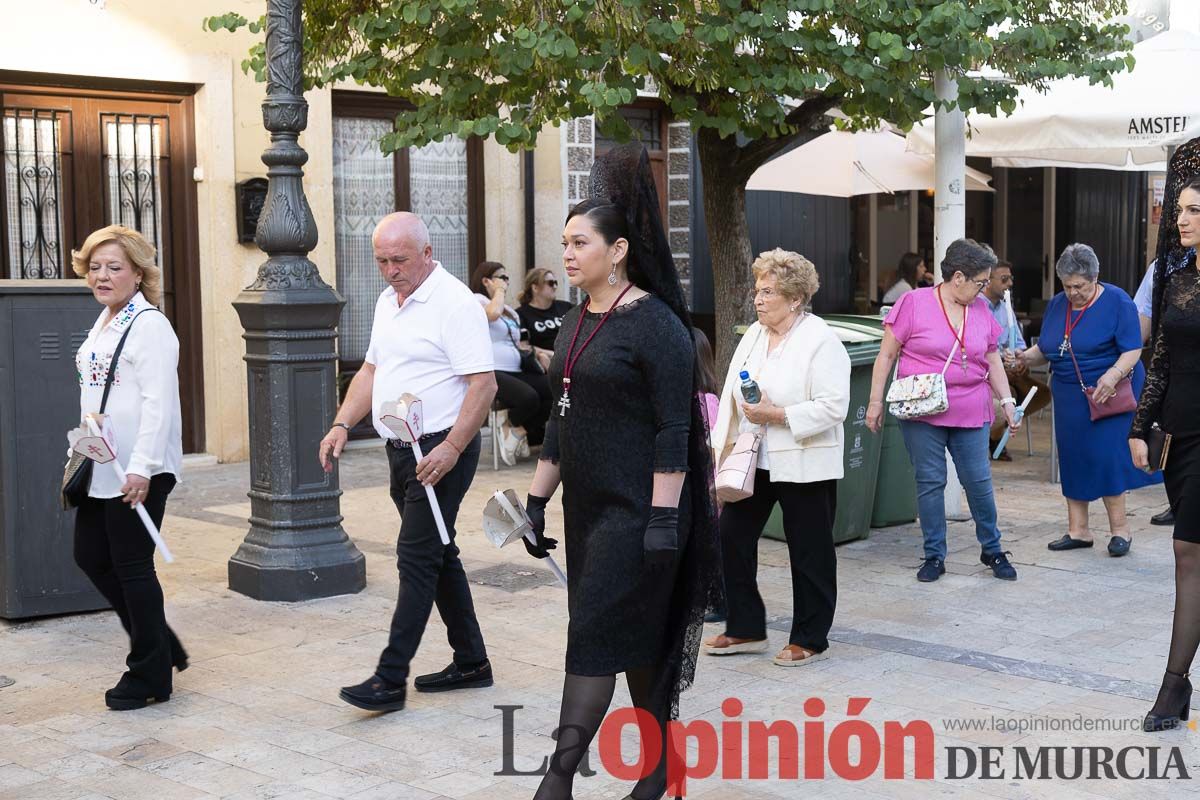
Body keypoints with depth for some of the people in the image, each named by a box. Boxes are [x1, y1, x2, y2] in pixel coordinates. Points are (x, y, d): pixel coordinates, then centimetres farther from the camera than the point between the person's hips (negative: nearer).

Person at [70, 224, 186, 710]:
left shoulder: (148, 325, -14)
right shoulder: (104, 323, 15)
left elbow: (158, 402, -21)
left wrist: (141, 468, -24)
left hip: (137, 472, -9)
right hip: (101, 469, 9)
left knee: (132, 567, -1)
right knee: (91, 557, 13)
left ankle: (149, 676, 14)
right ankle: (161, 646, 27)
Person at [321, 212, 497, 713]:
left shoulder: (455, 303, -14)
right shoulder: (388, 301, 13)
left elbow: (483, 384, -19)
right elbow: (372, 370, 21)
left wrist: (450, 449, -26)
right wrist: (342, 424, 8)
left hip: (441, 451, -9)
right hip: (402, 449, 9)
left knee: (417, 556, -9)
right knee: (438, 555, 14)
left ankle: (391, 679, -6)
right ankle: (471, 662, 25)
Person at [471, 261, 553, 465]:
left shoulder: (510, 311, 27)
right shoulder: (476, 300, 1)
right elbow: (493, 313, -21)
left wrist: (523, 347, 14)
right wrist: (499, 290, -2)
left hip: (515, 371, 8)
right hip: (490, 372, -8)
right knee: (529, 397, -33)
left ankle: (520, 432, -1)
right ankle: (511, 426, 0)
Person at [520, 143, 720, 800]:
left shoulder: (655, 325, -13)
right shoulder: (576, 323, 12)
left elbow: (673, 431, -16)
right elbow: (562, 419, 17)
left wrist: (663, 518, -21)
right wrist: (537, 500, 15)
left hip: (636, 511, -8)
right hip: (587, 508, 8)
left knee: (595, 636, -8)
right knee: (638, 640, 14)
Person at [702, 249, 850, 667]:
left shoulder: (821, 341, -13)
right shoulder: (753, 335, 9)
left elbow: (833, 407, -20)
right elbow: (732, 393, 12)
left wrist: (776, 415, -21)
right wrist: (725, 444, 4)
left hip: (804, 466, -7)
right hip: (754, 461, 7)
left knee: (809, 554, 5)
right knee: (731, 538, 7)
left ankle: (809, 640, 19)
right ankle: (745, 629, 21)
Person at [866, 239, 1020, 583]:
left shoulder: (981, 311, 8)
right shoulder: (914, 303, -6)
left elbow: (993, 361, 16)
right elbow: (886, 355, -4)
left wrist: (1007, 401, 8)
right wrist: (876, 401, -7)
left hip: (970, 415, 3)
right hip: (922, 413, -3)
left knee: (979, 482, 5)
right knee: (930, 483, 3)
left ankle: (992, 550, 22)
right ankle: (934, 555, 15)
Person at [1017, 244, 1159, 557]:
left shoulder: (1117, 302, -9)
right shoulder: (1057, 304, 9)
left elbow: (1133, 349, -13)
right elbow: (1044, 349, 12)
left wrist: (1114, 374, -30)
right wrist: (1026, 357, -9)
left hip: (1107, 394, -6)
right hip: (1069, 398, 6)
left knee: (1105, 456, -12)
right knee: (1072, 459, 7)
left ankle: (1119, 528, 1)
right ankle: (1078, 531, 15)